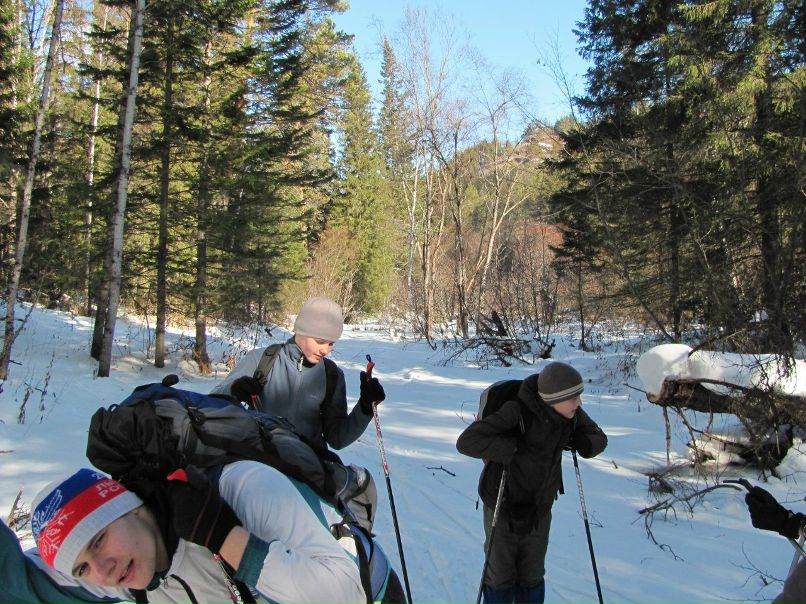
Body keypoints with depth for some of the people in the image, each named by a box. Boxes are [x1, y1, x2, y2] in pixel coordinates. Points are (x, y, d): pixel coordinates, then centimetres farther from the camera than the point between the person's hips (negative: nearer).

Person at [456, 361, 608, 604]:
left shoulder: (571, 415, -10)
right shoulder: (517, 413, -29)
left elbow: (598, 438, 7)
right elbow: (467, 441, -33)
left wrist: (582, 441, -15)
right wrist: (513, 449, -35)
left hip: (540, 510, 5)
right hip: (503, 509, -4)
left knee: (532, 579, 19)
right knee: (500, 578, 15)